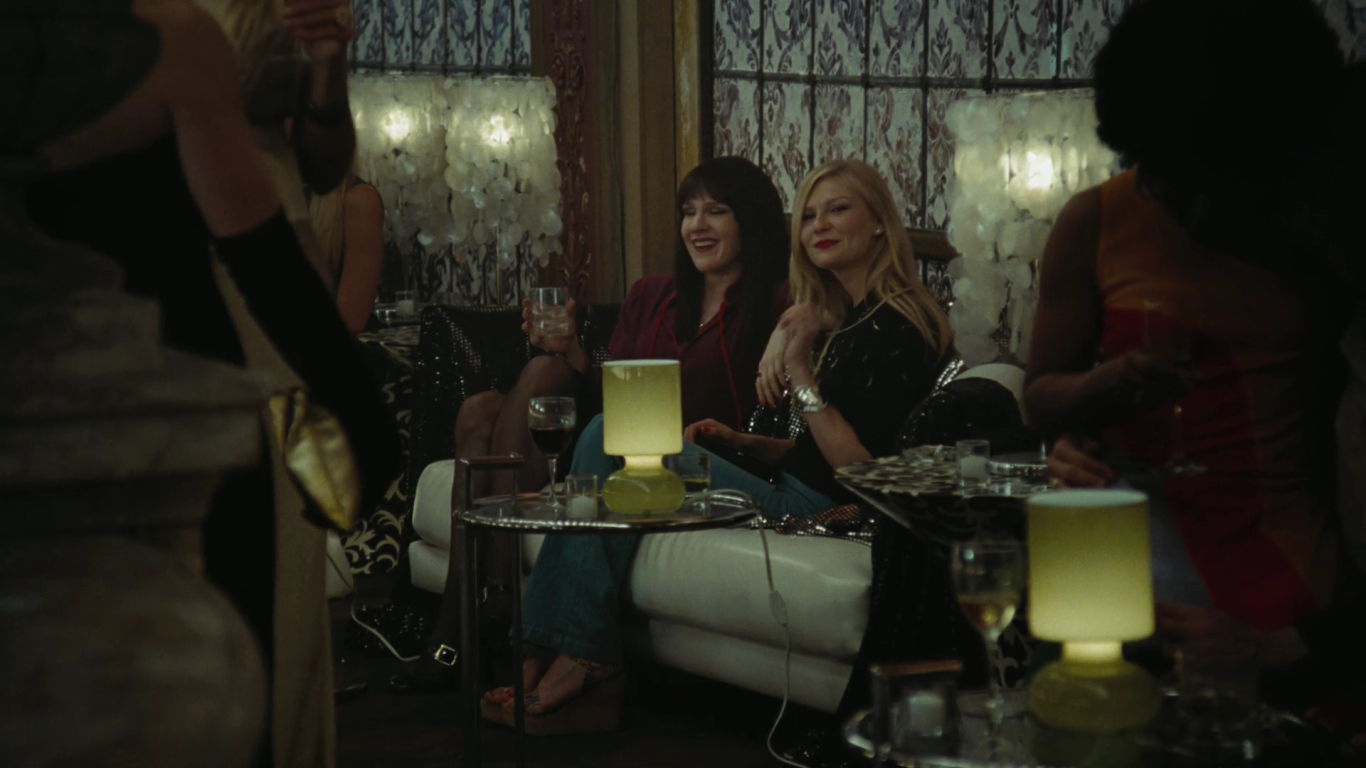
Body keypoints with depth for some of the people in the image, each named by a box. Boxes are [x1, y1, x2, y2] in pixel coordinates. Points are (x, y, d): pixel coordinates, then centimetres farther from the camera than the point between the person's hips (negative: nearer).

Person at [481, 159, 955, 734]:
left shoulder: (897, 329, -12)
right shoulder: (852, 319, 19)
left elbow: (862, 468, -20)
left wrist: (802, 373, -21)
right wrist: (743, 442, 7)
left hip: (817, 513, -10)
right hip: (795, 495, 10)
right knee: (609, 434, -1)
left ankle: (580, 660, -8)